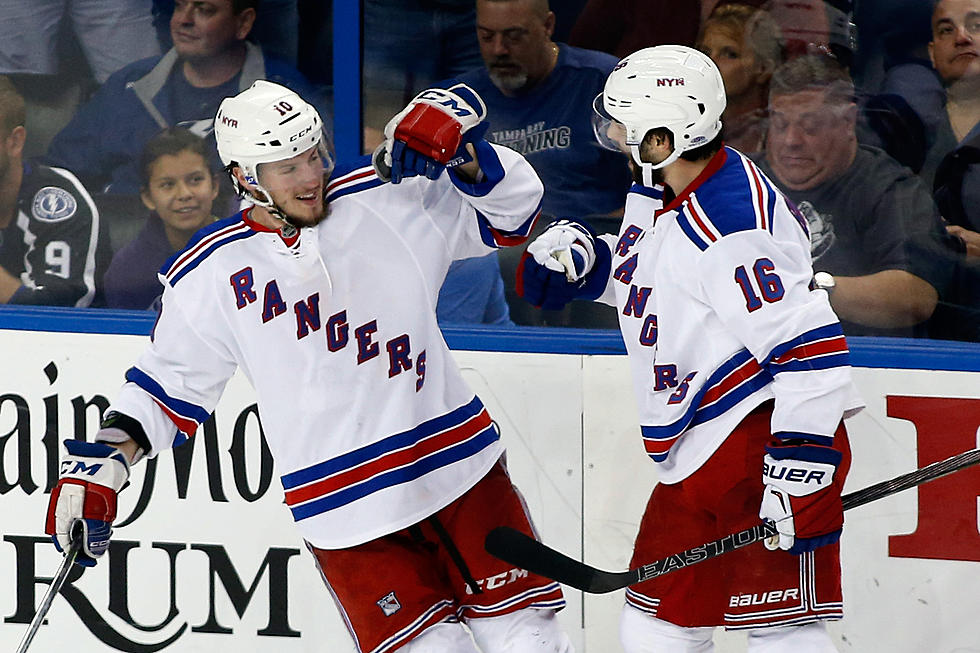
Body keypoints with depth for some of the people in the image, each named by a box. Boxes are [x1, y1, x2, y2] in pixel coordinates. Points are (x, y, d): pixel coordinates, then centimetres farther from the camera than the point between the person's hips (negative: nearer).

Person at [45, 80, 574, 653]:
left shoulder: (389, 198, 2)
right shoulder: (211, 276, 2)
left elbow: (513, 206, 6)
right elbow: (170, 386, 11)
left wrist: (455, 146, -11)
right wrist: (102, 461, -1)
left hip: (458, 470, 1)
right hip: (343, 513, -1)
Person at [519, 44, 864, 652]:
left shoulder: (732, 227, -23)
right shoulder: (657, 192, 9)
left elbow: (811, 347, -26)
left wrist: (798, 467, -29)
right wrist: (585, 256, 8)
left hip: (761, 436, -10)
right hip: (695, 455, 10)